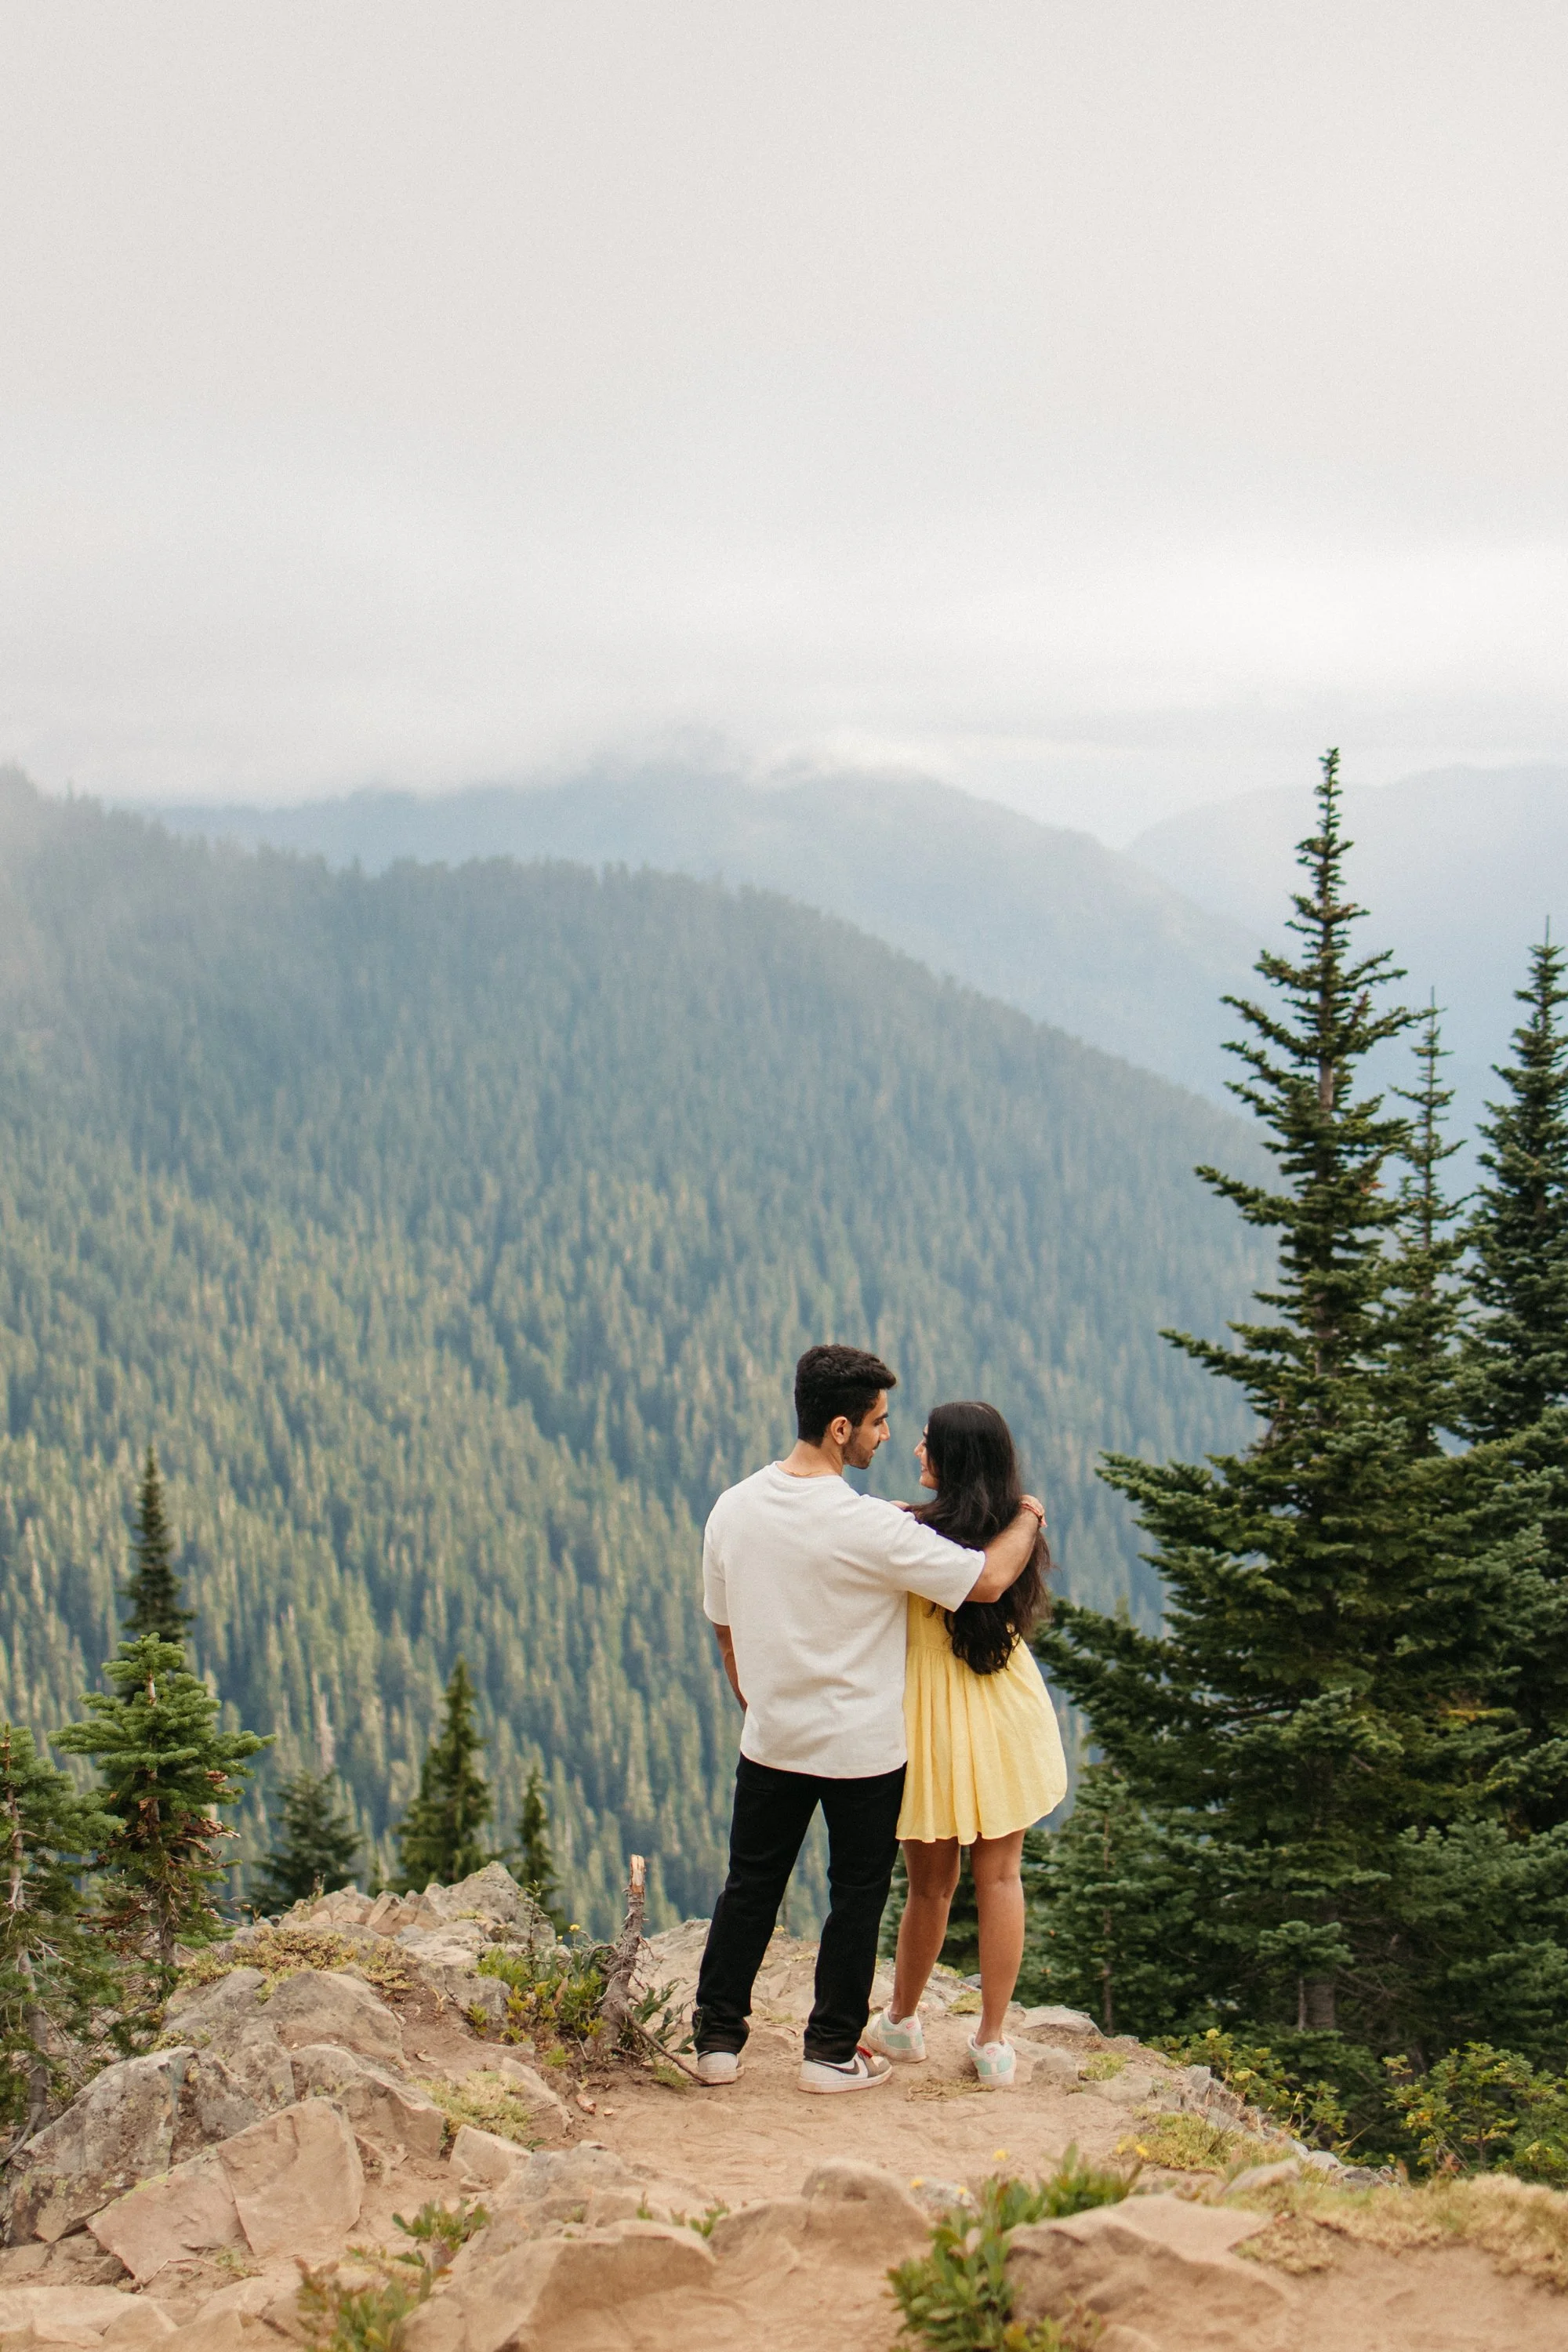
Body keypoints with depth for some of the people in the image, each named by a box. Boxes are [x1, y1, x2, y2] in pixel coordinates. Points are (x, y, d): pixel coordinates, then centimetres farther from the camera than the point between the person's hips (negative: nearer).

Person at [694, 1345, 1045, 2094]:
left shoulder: (732, 1509, -4)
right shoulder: (871, 1528, -23)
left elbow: (725, 1631, 8)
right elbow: (988, 1579, -18)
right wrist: (1027, 1517, 1)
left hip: (770, 1742, 5)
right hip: (864, 1747, -5)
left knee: (750, 1886, 16)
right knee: (856, 1894, 10)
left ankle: (717, 2038, 19)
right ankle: (832, 2051, 17)